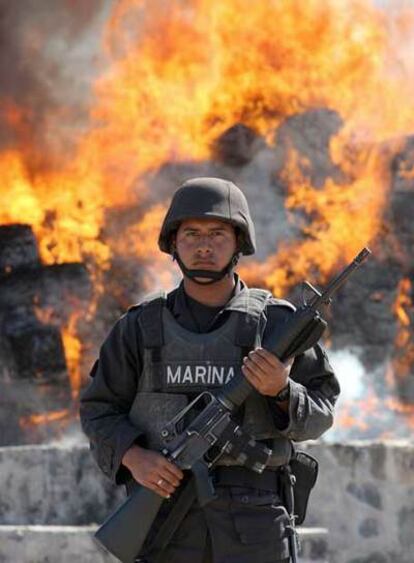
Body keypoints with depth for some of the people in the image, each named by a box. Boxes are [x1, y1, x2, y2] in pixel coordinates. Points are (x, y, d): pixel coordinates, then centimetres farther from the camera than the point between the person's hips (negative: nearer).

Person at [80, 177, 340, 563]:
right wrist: (135, 458, -10)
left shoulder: (276, 323, 4)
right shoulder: (140, 327, 7)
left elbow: (318, 415, 7)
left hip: (252, 523, -1)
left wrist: (281, 391, -15)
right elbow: (99, 411, 9)